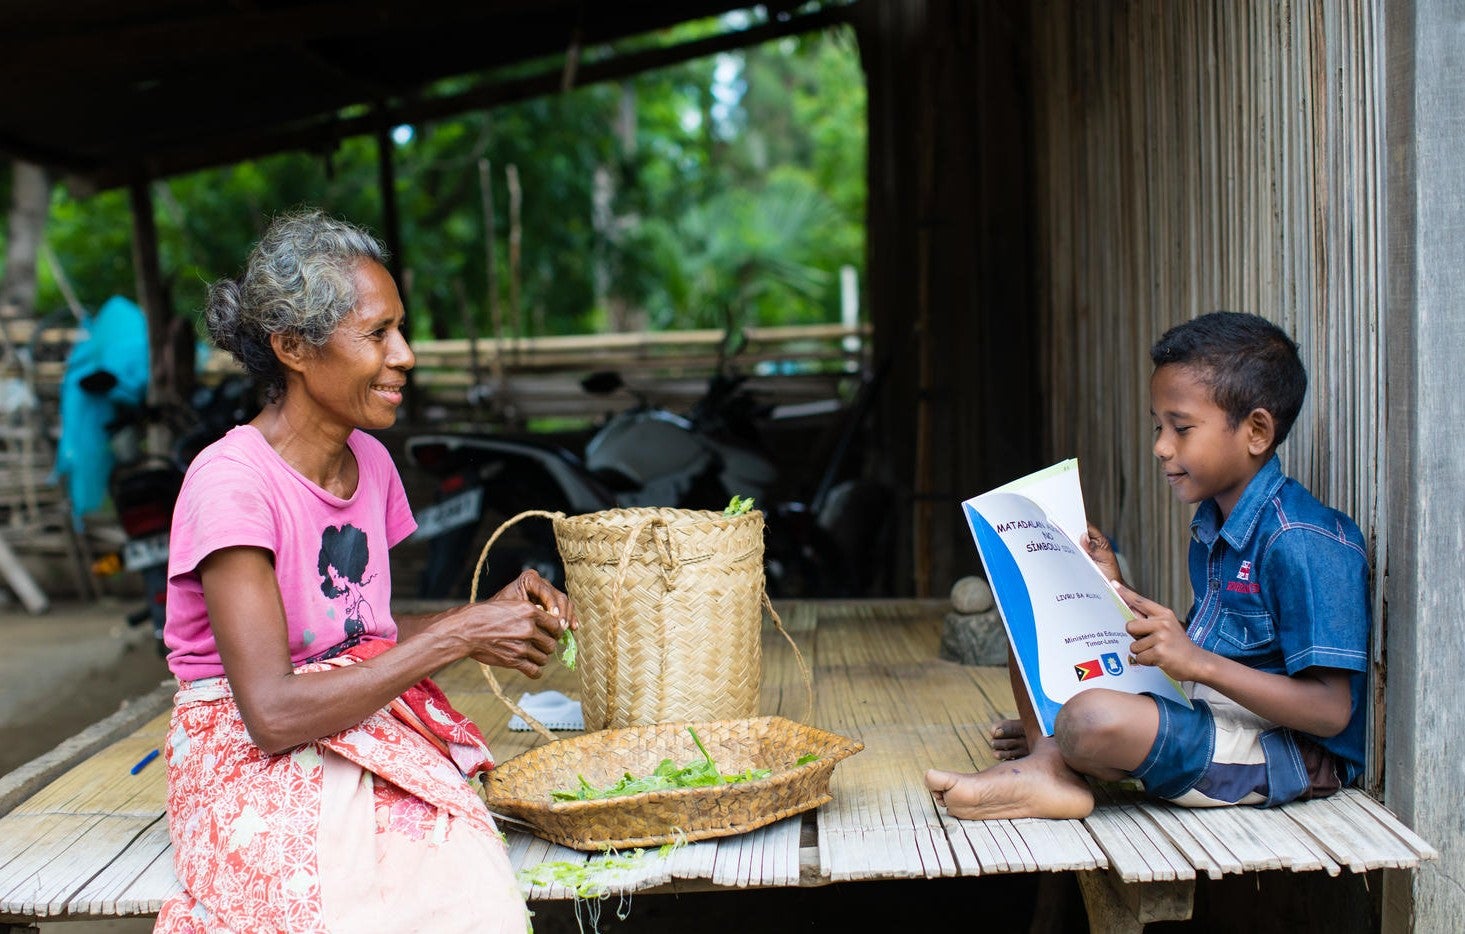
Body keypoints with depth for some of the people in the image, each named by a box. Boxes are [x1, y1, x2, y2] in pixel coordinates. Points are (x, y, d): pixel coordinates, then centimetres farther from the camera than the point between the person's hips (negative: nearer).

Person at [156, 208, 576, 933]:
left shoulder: (369, 462, 7)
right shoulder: (232, 481, -16)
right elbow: (272, 713, -23)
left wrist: (494, 612, -2)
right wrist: (458, 636, -19)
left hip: (371, 745, 6)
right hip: (253, 764, -5)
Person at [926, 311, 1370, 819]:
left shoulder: (1303, 542, -19)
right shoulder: (1211, 527, 11)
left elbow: (1331, 711, -22)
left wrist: (1199, 662, -30)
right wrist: (1117, 590, 7)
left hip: (1291, 752, -10)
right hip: (1198, 709, 10)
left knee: (1091, 721, -35)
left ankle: (1048, 765, -2)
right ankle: (1050, 755, -13)